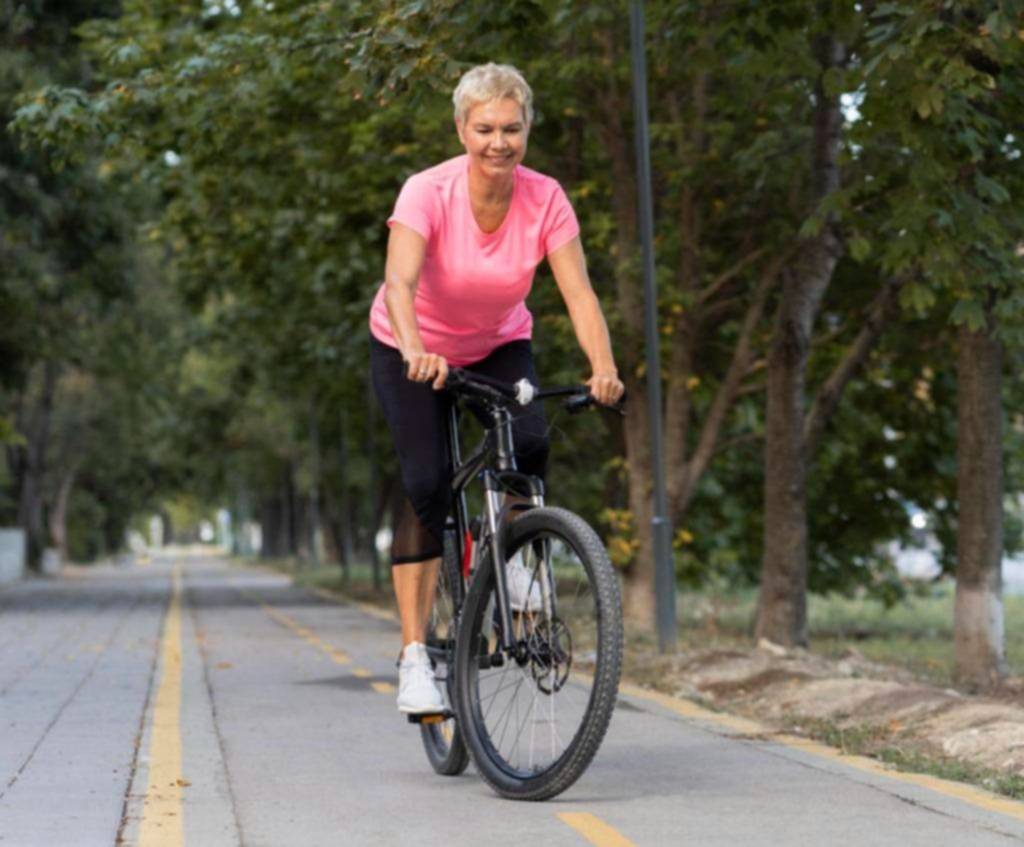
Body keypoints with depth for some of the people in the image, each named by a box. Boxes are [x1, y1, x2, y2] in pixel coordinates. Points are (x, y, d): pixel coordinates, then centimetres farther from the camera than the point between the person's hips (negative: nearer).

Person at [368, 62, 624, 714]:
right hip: (413, 352, -2)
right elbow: (400, 281, -41)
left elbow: (579, 292, -27)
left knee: (530, 443, -26)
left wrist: (604, 368, -45)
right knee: (428, 482, -19)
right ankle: (414, 654, -13)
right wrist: (415, 351, -60)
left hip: (499, 345, 2)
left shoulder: (545, 200, -20)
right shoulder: (428, 193, -27)